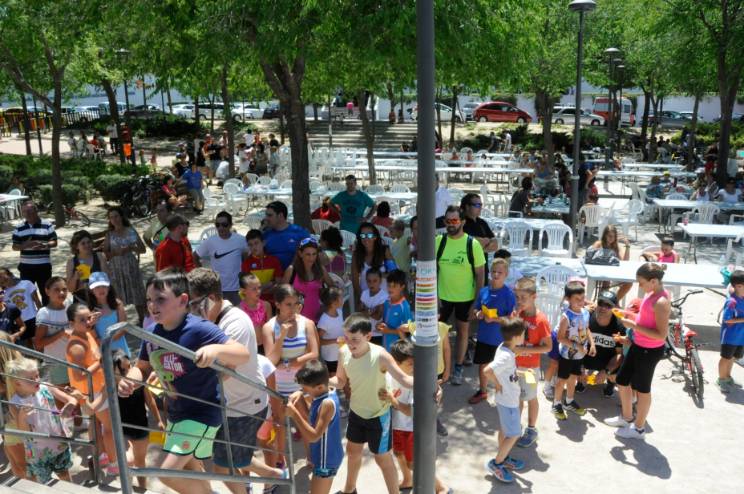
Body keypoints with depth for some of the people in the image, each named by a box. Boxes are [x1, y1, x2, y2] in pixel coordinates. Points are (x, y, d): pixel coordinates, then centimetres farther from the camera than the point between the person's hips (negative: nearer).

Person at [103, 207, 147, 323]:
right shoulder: (109, 235, 2)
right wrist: (115, 252, -17)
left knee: (138, 295, 5)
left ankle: (143, 320, 16)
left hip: (131, 266, 0)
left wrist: (131, 248, -13)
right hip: (115, 268, 0)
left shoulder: (131, 231, 2)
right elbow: (105, 253, 1)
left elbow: (143, 249, 4)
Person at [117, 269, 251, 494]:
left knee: (168, 472, -13)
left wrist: (216, 350, -54)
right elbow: (141, 367, 9)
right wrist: (129, 381, -14)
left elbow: (244, 354, -34)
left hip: (202, 412, -8)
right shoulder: (152, 333, -7)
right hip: (176, 412, 8)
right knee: (189, 468, 26)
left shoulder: (200, 329, -28)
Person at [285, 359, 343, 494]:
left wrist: (294, 414, -34)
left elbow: (314, 436, -31)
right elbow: (311, 420, 4)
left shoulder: (327, 403, -32)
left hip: (326, 460, -9)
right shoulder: (322, 394, -4)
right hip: (323, 456, 9)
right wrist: (300, 401, -11)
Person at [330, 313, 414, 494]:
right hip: (356, 411, 6)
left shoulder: (380, 356, -33)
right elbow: (340, 381, -2)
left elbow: (404, 379, -34)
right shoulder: (344, 352, -17)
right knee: (352, 451, 27)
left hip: (378, 415, -6)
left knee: (382, 458, 10)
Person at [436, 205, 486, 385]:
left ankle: (458, 368, 30)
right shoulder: (438, 241, -6)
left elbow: (480, 274, -7)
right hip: (442, 295, 2)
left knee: (462, 331, 13)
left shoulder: (473, 244, -12)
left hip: (465, 297, -2)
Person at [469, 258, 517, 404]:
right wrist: (477, 314, -11)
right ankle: (482, 392, 37)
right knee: (482, 364, 17)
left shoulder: (508, 294, -14)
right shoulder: (483, 291, 1)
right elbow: (474, 310, 11)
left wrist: (495, 319, -24)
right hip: (483, 336, 5)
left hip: (501, 338, -5)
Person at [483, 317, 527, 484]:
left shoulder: (504, 348, -3)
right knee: (514, 434, 4)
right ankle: (495, 464, 15)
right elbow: (488, 370, -38)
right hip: (509, 401, -9)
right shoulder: (506, 356, -32)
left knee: (504, 430, 23)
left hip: (506, 399, 9)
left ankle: (504, 458, 39)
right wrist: (498, 385, -22)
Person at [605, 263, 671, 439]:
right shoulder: (652, 293, 1)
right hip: (638, 346, 9)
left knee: (642, 389, 9)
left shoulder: (661, 302, -26)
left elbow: (661, 334, -28)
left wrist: (634, 325, -26)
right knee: (622, 381, 20)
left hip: (650, 351, -9)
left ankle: (639, 428, 29)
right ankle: (627, 418, 41)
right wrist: (631, 317, 2)